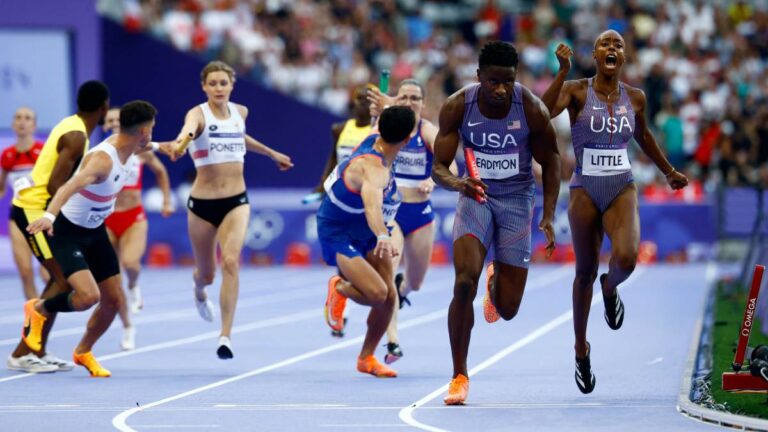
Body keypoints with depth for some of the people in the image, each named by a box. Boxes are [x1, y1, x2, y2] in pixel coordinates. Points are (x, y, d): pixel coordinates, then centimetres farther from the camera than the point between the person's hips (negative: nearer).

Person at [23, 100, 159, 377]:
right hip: (67, 231, -9)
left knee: (113, 300, 6)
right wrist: (50, 215, -66)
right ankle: (38, 310, 6)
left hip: (95, 231, 9)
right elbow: (71, 185, -48)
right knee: (89, 296, -24)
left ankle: (84, 352, 31)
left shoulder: (124, 147, -4)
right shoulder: (103, 159, -32)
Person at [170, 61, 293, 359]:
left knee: (231, 261, -21)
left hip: (236, 202, 2)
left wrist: (272, 154, 38)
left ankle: (226, 335, -21)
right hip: (202, 203, -2)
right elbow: (189, 128, -39)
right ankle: (200, 293, 55)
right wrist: (181, 142, -62)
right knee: (206, 273, 14)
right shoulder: (199, 113, -13)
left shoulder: (240, 112, 4)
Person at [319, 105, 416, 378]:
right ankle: (339, 289, 5)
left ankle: (367, 358, 21)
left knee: (389, 297, 3)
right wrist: (383, 237, -74)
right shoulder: (373, 169, -37)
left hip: (367, 233, 9)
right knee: (376, 293, -28)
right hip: (338, 235, -9)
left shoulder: (375, 140, -10)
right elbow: (372, 204, -57)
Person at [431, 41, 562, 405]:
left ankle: (496, 280, 42)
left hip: (516, 200, 0)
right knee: (465, 282, -23)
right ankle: (459, 376, -9)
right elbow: (438, 167, -11)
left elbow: (550, 163, -3)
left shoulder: (532, 109, -17)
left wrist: (548, 217, -10)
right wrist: (457, 183, -34)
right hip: (475, 196, 0)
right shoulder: (457, 106, -16)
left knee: (508, 309, 1)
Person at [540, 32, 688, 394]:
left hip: (622, 190, 1)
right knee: (585, 272, 7)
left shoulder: (635, 98, 4)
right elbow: (542, 113, -25)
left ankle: (610, 288, 12)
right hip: (585, 191, -1)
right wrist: (563, 71, -29)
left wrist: (669, 171, 29)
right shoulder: (576, 91, -6)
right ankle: (581, 349, 26)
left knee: (626, 258, -26)